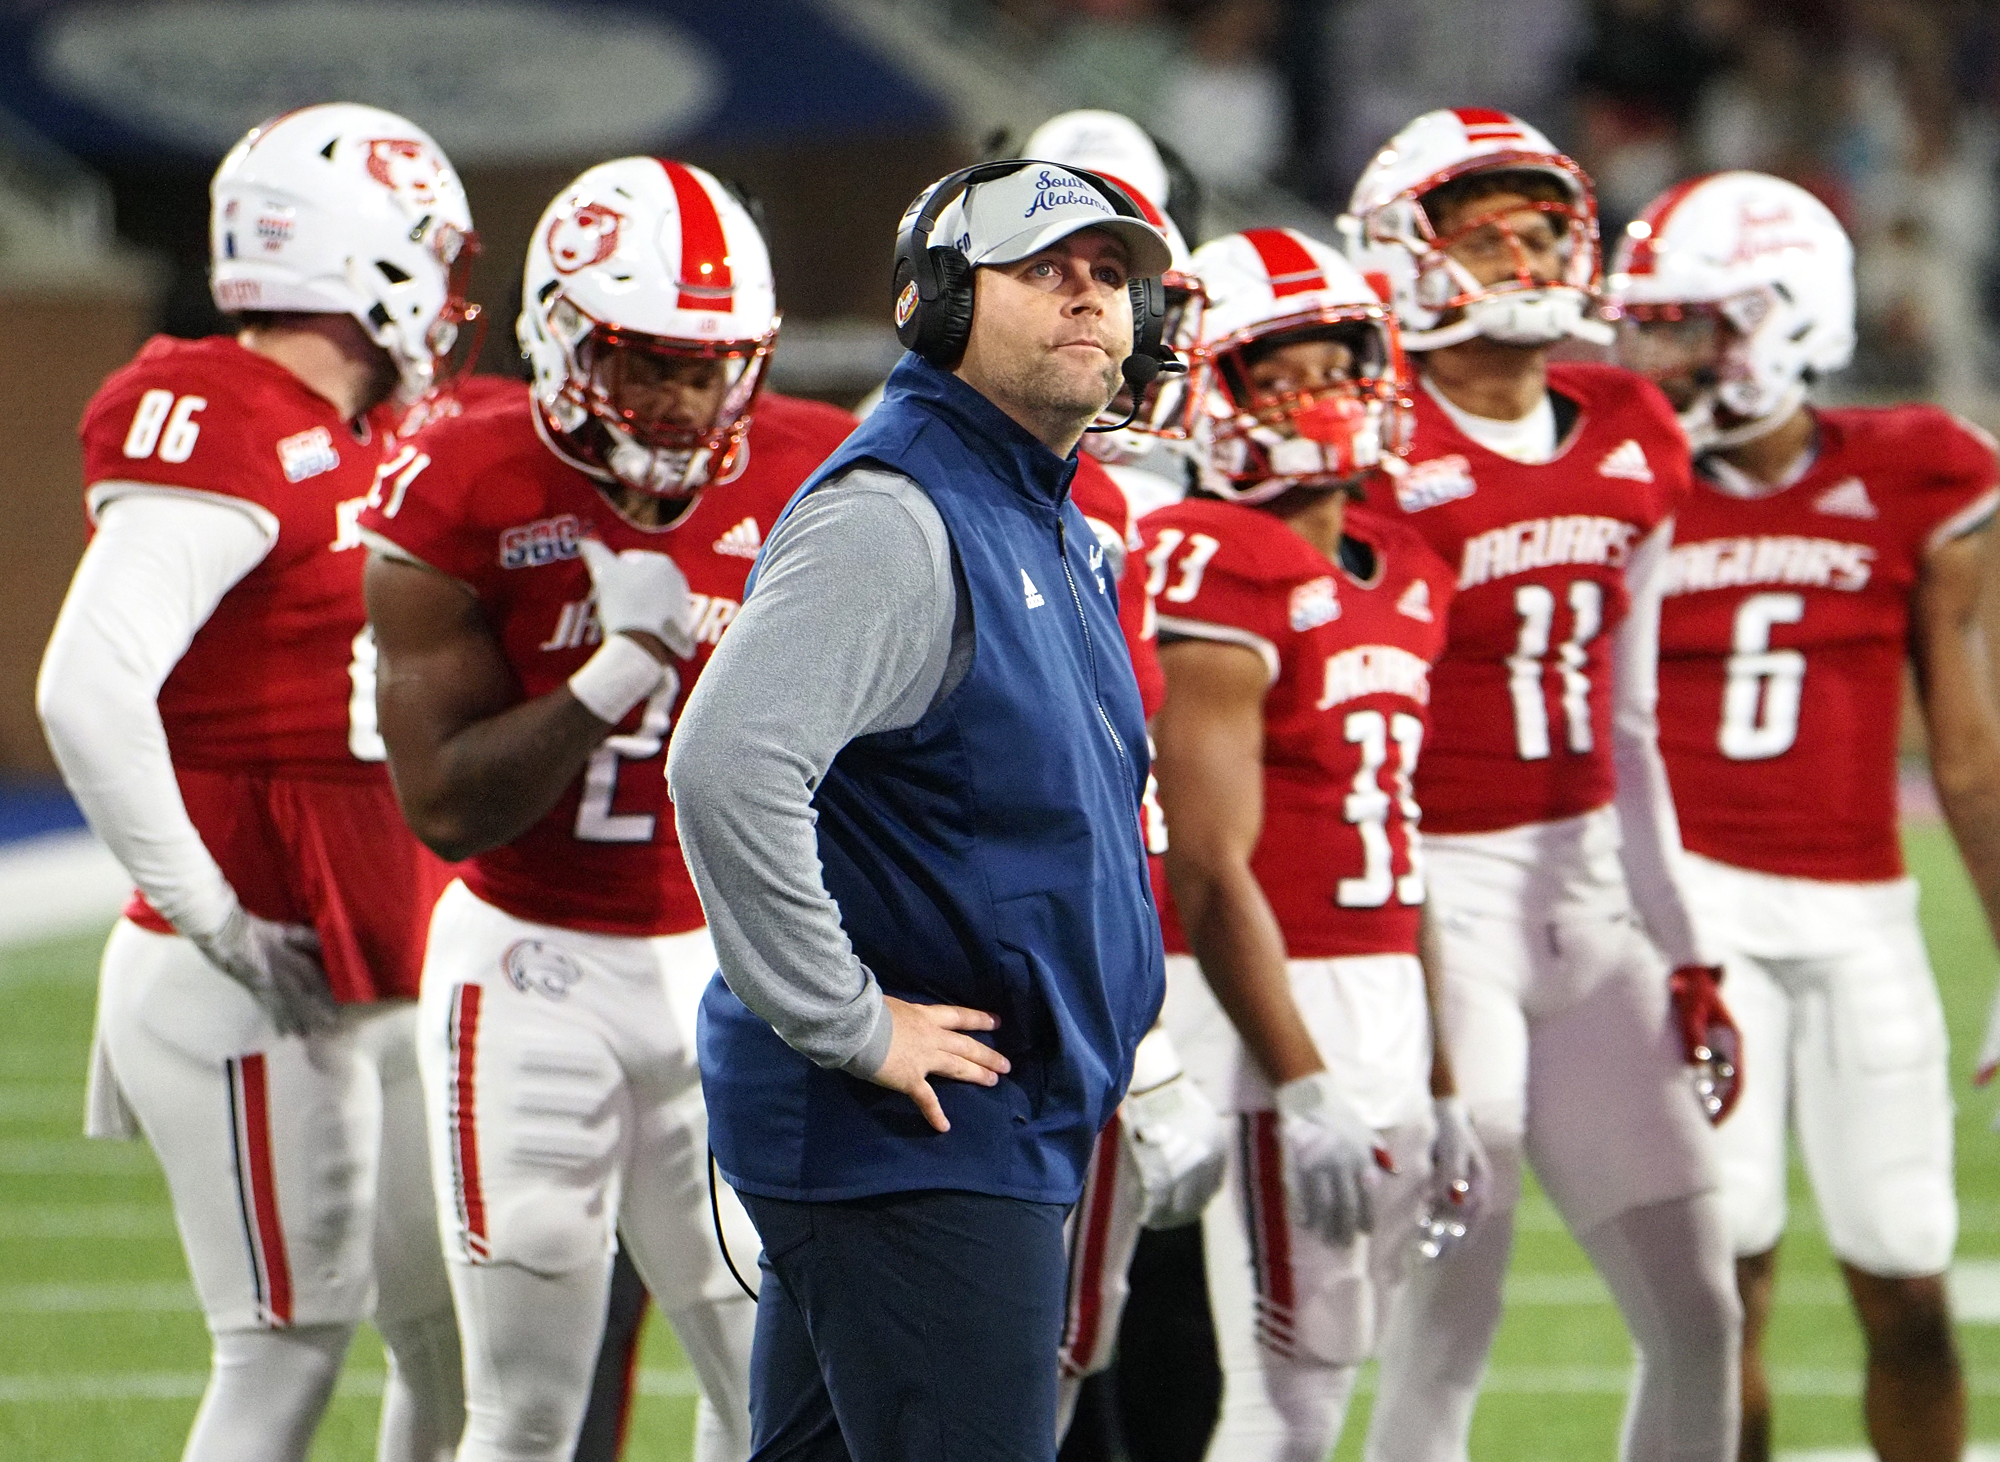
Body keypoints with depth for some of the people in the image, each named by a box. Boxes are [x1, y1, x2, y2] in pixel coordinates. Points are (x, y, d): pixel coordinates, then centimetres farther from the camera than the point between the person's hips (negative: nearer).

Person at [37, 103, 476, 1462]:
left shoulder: (356, 443, 13)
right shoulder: (225, 444, -17)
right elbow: (86, 693, -27)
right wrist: (213, 921, -22)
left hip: (377, 980, 9)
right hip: (260, 993, -9)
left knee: (455, 1340, 11)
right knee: (290, 1352, -6)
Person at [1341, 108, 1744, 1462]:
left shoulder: (1632, 447, 9)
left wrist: (1684, 952, 17)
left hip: (1588, 896, 7)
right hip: (1442, 906, -7)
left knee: (1698, 1319, 7)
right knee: (1447, 1328, -8)